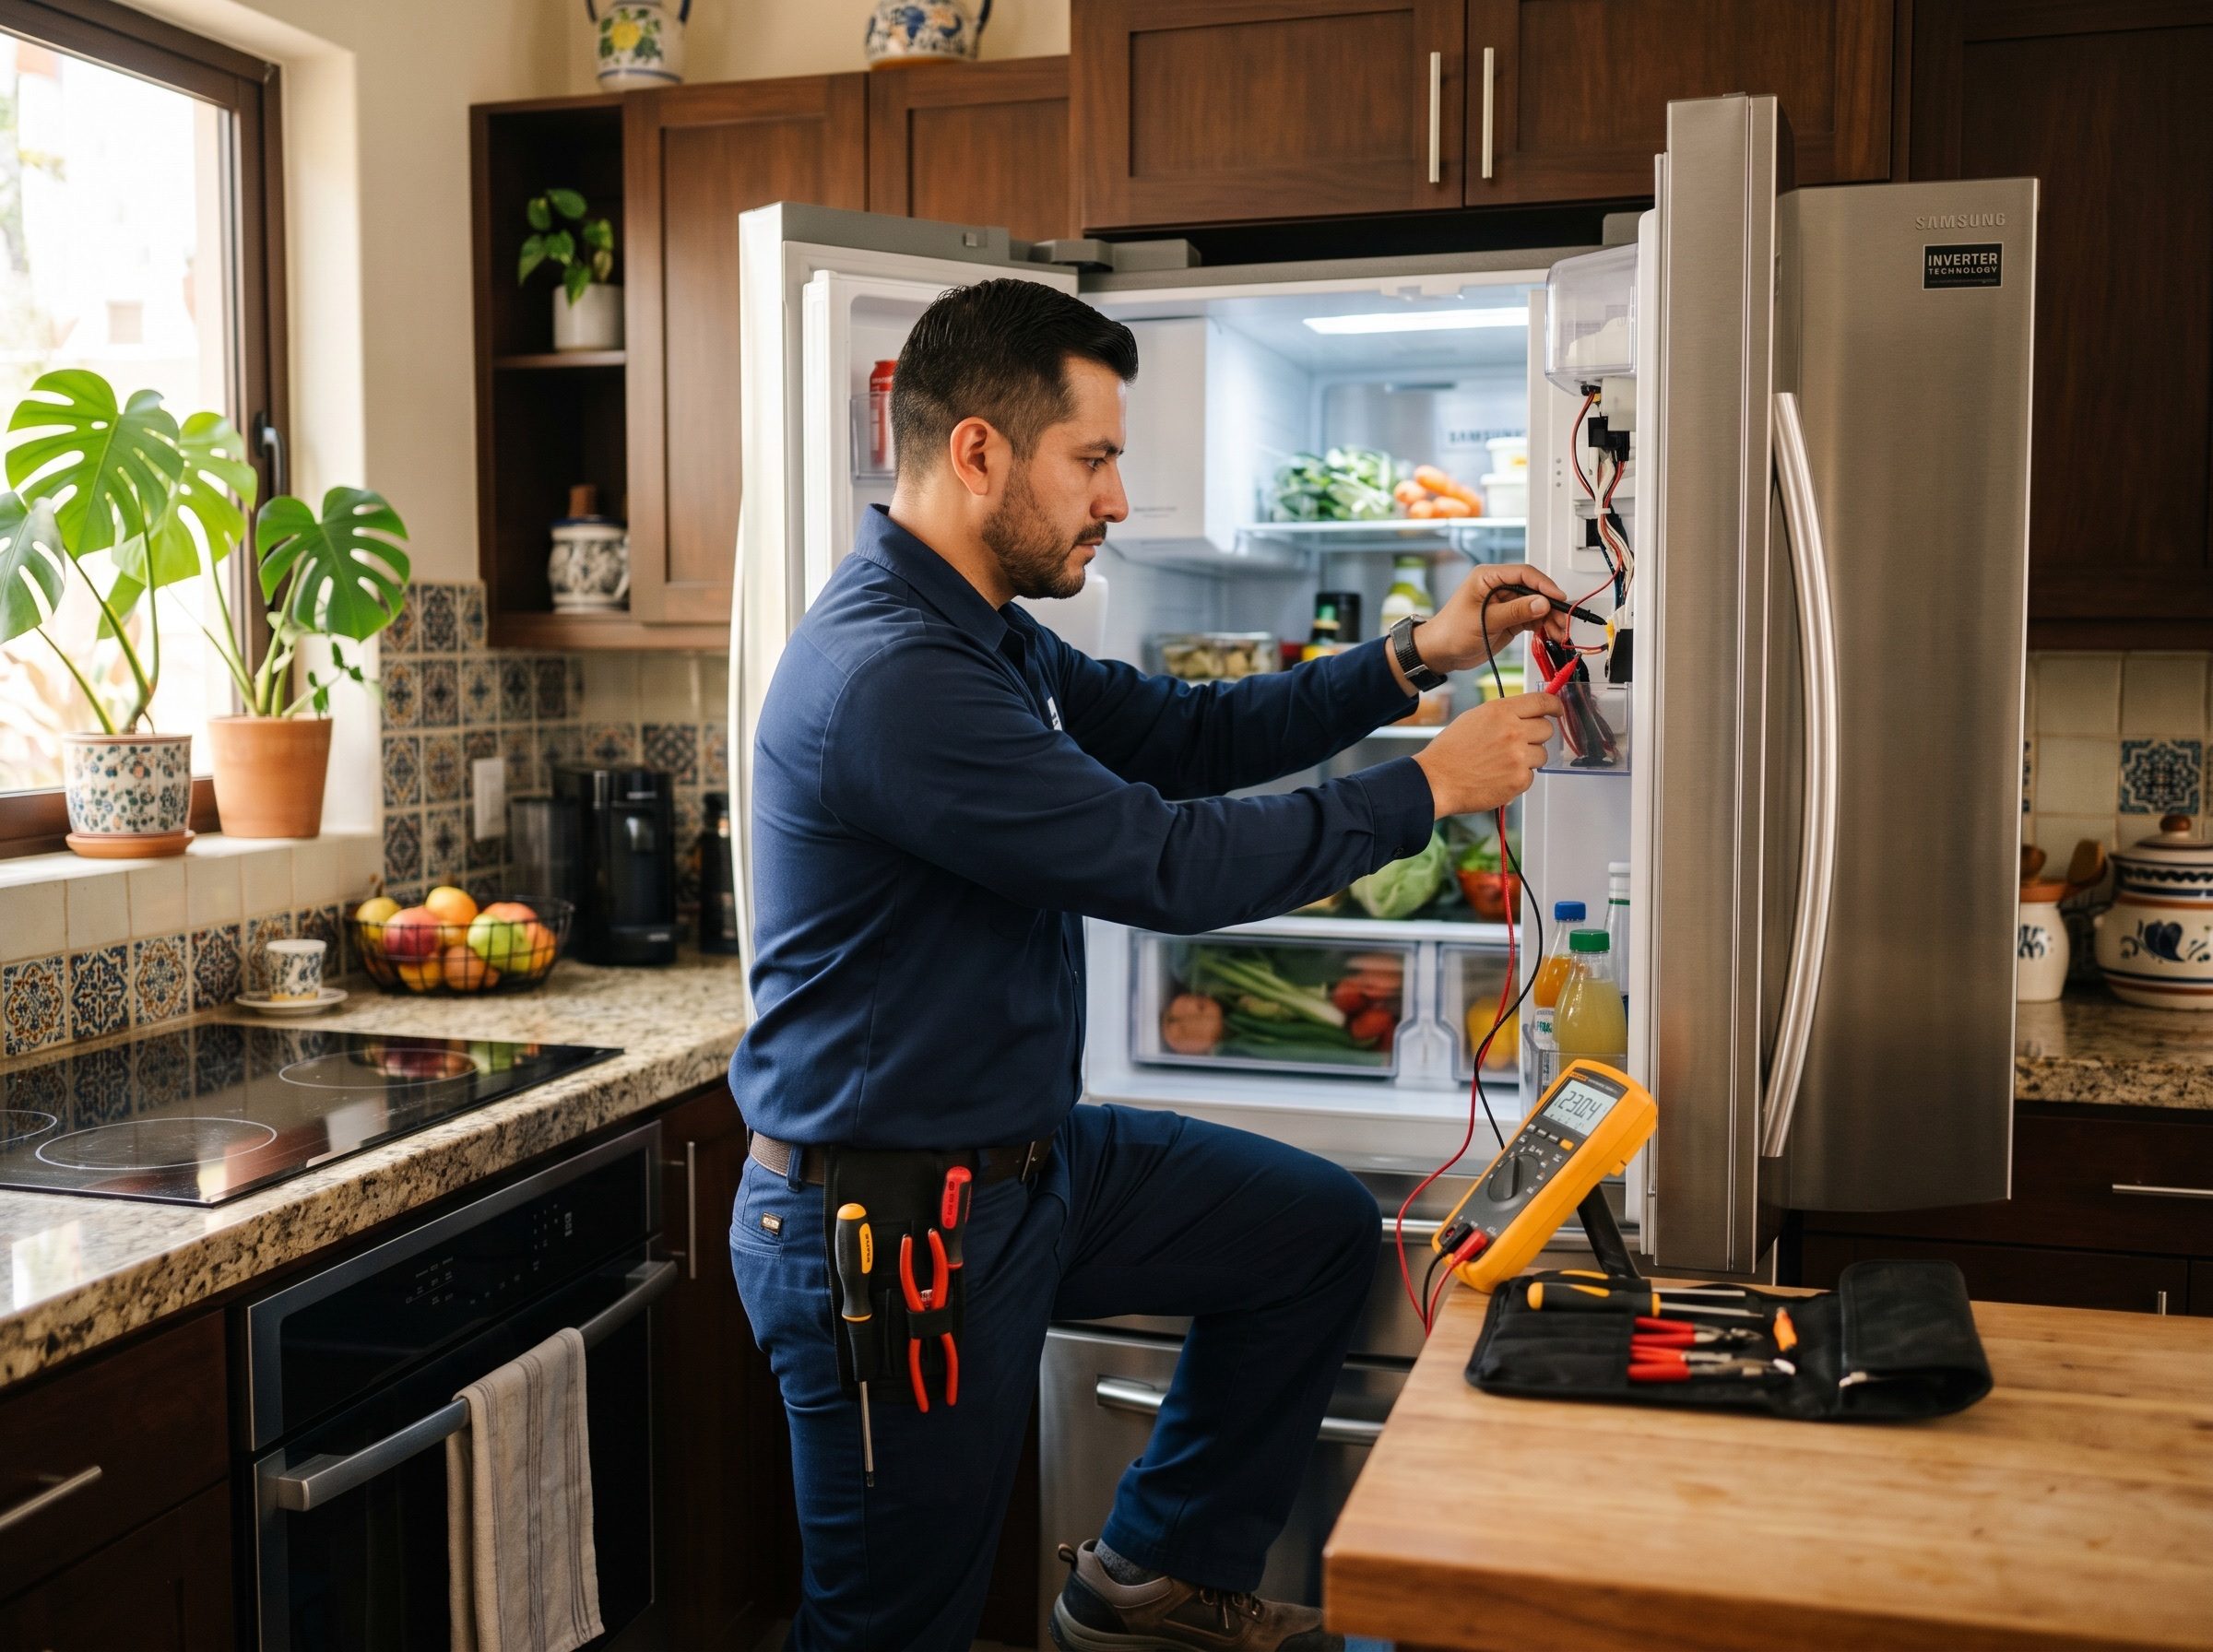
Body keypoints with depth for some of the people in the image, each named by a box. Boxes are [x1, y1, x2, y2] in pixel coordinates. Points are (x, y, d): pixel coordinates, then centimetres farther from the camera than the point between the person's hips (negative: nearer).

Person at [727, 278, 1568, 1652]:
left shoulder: (986, 636, 8)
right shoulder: (888, 677, -27)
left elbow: (1185, 733, 13)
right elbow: (1167, 862, -25)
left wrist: (1412, 661, 2)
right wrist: (1429, 789, -14)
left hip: (1033, 1155, 10)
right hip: (891, 1229, -10)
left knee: (1322, 1230, 15)